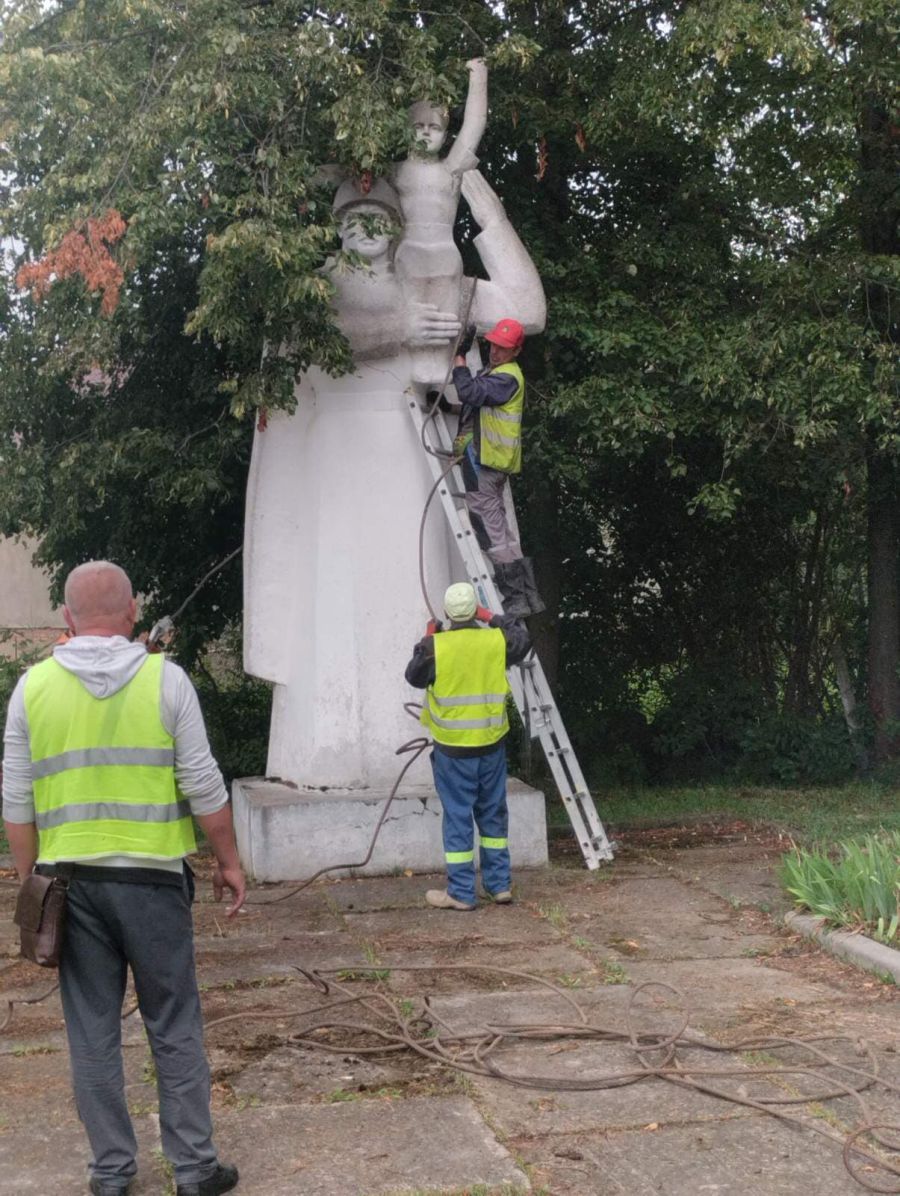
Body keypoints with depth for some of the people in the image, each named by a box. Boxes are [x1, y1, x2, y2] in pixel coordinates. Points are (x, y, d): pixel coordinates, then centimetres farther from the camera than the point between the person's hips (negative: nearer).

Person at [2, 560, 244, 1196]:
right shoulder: (165, 678, -6)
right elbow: (204, 786, -5)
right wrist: (229, 860, 6)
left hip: (71, 881, 2)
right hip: (153, 876, -2)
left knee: (93, 1032, 12)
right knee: (176, 1029, 9)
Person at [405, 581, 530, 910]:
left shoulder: (435, 646, -13)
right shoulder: (497, 641, -5)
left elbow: (414, 677, 4)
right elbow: (522, 640, 18)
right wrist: (492, 618, 21)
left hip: (453, 748, -3)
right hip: (491, 745, 3)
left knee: (458, 817, 3)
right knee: (493, 813, 15)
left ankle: (461, 892, 7)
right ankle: (499, 884, 22)